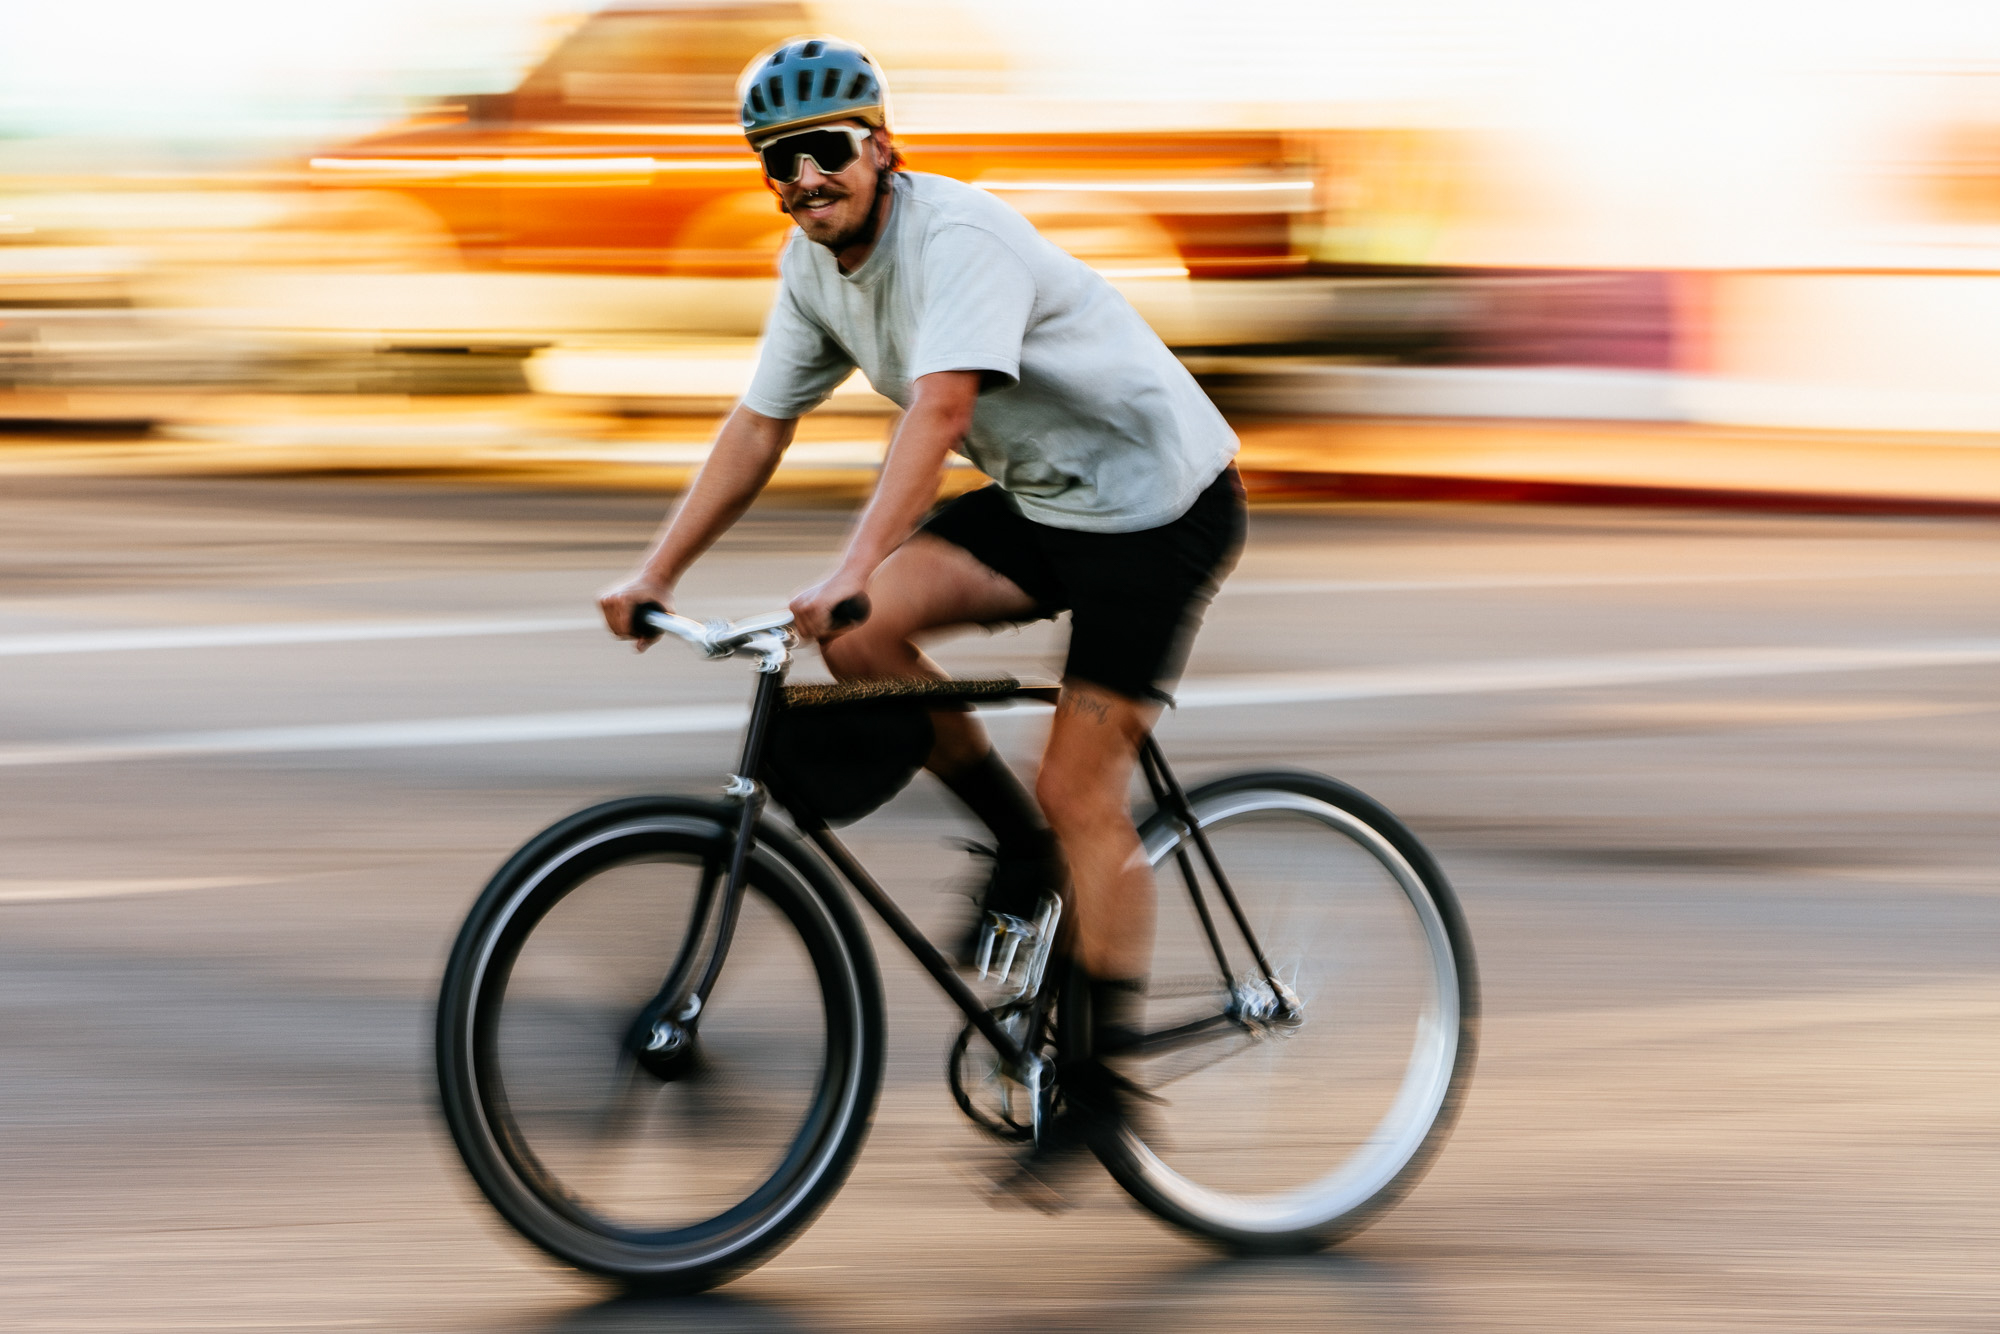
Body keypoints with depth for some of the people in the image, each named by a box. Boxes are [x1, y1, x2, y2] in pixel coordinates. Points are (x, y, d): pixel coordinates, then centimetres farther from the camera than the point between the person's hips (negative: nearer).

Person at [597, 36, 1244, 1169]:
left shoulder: (959, 236, -26)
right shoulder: (814, 269, 0)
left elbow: (939, 411, -39)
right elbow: (760, 427, 7)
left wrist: (853, 573, -50)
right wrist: (657, 575, -1)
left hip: (1160, 502, -8)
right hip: (1042, 500, 8)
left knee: (1082, 793, -12)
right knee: (860, 638, -13)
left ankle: (1108, 1086, -5)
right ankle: (1020, 845, 6)